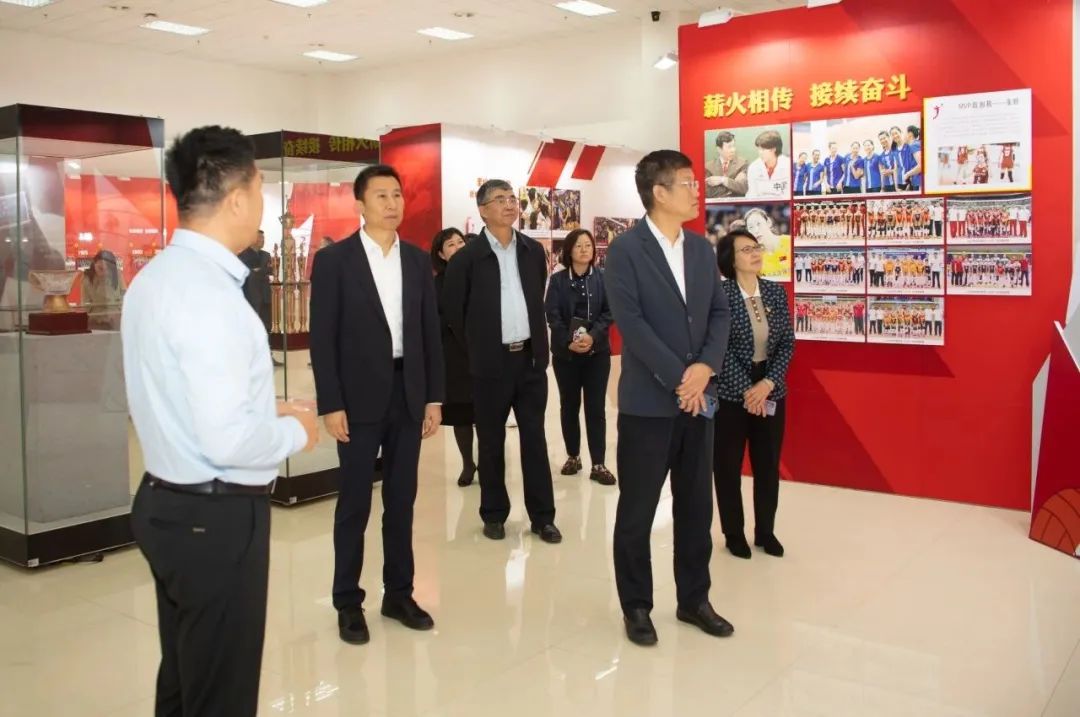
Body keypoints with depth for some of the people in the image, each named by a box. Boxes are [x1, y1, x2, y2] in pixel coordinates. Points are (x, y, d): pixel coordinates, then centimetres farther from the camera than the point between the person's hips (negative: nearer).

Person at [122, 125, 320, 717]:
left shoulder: (154, 277, 7)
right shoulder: (208, 293, -24)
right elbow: (227, 441, -28)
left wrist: (263, 411, 11)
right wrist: (295, 431, -11)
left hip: (169, 502, 9)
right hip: (217, 516, -9)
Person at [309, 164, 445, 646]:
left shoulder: (418, 260, 8)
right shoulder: (334, 260, -4)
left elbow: (430, 331, 9)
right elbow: (322, 338, -7)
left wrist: (434, 396, 5)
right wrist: (330, 405, -12)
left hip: (408, 395, 4)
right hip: (360, 398, -4)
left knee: (402, 500, 11)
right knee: (355, 503, 4)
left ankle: (398, 594, 24)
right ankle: (348, 602, 17)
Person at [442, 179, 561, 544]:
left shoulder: (534, 251, 6)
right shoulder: (467, 257, -6)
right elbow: (452, 310, 1)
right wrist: (476, 347, 6)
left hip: (531, 358, 3)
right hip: (491, 363, -3)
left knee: (534, 438, 6)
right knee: (491, 442, 7)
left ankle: (542, 516, 14)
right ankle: (494, 514, 20)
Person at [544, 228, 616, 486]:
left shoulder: (603, 278, 2)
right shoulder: (558, 279, 1)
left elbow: (609, 312, -4)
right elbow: (552, 315, -6)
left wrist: (592, 336, -19)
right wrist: (569, 341, -20)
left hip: (597, 351, 0)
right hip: (565, 352, 1)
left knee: (596, 407, -2)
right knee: (569, 405, 9)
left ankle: (598, 464, 1)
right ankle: (573, 456, 23)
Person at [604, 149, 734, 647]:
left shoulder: (702, 250, 11)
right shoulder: (625, 250, -8)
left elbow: (720, 313, 8)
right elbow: (630, 322, -16)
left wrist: (705, 367, -9)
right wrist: (678, 377, -17)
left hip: (698, 397, 6)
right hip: (648, 400, -6)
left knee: (696, 505, 13)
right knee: (637, 509, 5)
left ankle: (693, 599, 28)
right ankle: (636, 606, 20)